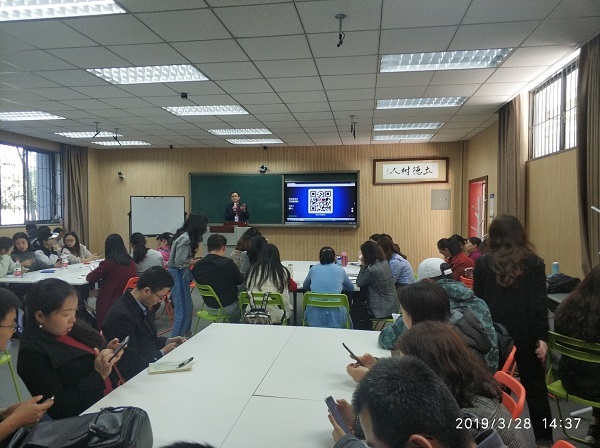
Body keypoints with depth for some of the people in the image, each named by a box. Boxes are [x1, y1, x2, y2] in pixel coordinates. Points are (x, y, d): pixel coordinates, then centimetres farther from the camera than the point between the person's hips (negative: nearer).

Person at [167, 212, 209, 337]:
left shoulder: (184, 236, 8)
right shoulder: (186, 239, -21)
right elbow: (179, 263, -22)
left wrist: (192, 259, 4)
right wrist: (195, 262, -10)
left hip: (181, 275, 10)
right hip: (178, 275, -10)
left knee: (187, 307, 21)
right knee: (183, 311, -6)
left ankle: (186, 333, 36)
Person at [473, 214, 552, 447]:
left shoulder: (483, 263, -3)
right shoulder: (534, 262, -2)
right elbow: (540, 303, -6)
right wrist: (542, 337, -4)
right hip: (525, 332, 0)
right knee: (534, 387, 12)